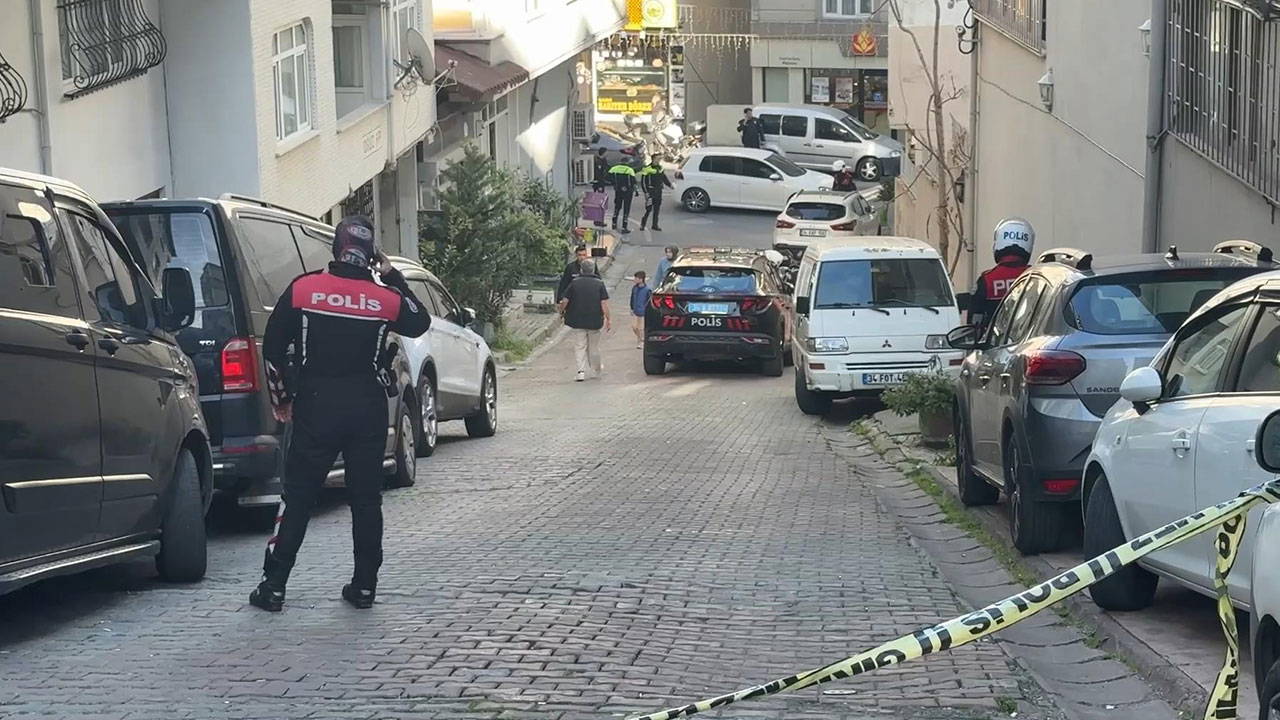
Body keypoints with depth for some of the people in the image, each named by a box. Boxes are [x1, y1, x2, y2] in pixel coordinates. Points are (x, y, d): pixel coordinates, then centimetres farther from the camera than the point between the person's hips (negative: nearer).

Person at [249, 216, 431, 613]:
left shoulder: (302, 289, -5)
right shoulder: (385, 298, -4)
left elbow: (273, 347, 0)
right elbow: (420, 322, 18)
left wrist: (281, 397, 13)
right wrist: (392, 275, 18)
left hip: (315, 406, -1)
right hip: (368, 409, 1)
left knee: (297, 495, 3)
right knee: (366, 498, 11)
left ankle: (273, 586, 2)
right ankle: (364, 585, 13)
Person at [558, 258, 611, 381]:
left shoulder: (575, 282, -3)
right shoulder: (599, 283, -3)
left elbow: (565, 301, -3)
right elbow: (604, 303, -8)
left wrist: (561, 310, 17)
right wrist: (608, 319, -3)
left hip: (577, 321, 0)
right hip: (594, 322, 1)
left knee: (580, 346, 3)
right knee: (594, 347, 15)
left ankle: (581, 370, -10)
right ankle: (597, 369, 32)